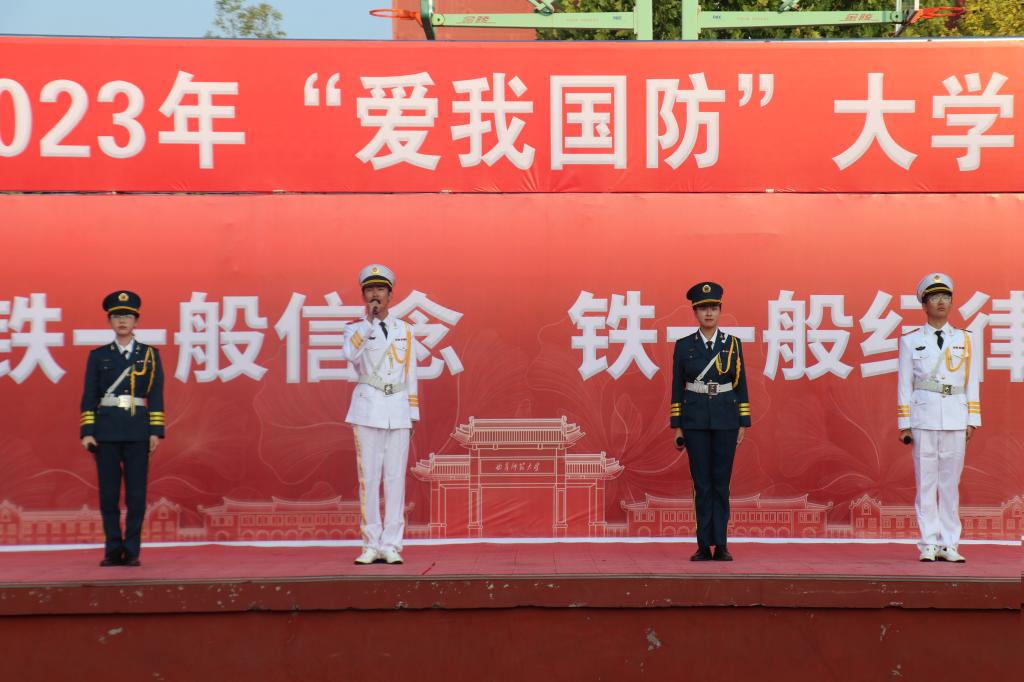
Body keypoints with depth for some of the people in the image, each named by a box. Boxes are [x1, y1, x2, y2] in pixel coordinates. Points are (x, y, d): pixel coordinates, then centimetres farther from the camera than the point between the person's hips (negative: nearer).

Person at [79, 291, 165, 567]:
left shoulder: (150, 354, 7)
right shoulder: (98, 355, 8)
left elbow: (156, 396, 3)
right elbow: (89, 396, 5)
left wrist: (156, 431, -5)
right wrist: (86, 432, -4)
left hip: (137, 430, -1)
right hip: (106, 430, 1)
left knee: (136, 494, -2)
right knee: (108, 493, 1)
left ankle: (132, 551, 4)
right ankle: (113, 550, 8)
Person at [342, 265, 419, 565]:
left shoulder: (404, 330, 11)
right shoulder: (356, 328, 4)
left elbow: (410, 374, 12)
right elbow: (350, 354, -20)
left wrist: (413, 416, 8)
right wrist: (370, 319, -20)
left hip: (398, 409, 2)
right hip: (368, 408, -1)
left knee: (396, 477, -1)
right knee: (369, 476, -2)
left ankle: (391, 546, 2)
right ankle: (371, 546, 4)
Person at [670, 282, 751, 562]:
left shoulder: (732, 344, 4)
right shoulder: (684, 346, 3)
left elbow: (740, 385, 5)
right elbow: (677, 388, 4)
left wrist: (743, 424, 1)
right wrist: (677, 427, 0)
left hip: (725, 419, 0)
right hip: (695, 420, 0)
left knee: (721, 481, 2)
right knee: (701, 483, 1)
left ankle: (721, 546, 6)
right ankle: (704, 546, 5)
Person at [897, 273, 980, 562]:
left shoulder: (966, 340, 12)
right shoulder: (910, 341, 6)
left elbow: (972, 383, 10)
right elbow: (904, 384, 5)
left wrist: (972, 420, 3)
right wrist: (904, 424, 0)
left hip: (955, 419, 2)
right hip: (923, 416, -1)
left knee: (951, 482, 2)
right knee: (925, 481, -3)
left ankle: (949, 546, 5)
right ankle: (929, 545, 2)